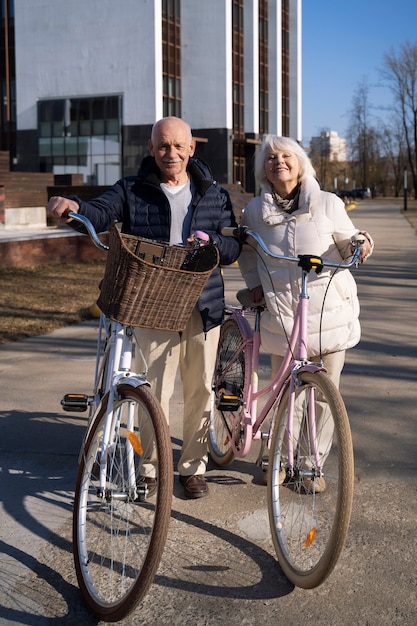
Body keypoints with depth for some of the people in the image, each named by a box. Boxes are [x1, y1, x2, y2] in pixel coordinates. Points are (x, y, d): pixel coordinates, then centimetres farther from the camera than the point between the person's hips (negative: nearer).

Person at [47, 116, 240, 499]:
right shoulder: (132, 191, 4)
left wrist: (210, 240, -15)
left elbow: (234, 249, 7)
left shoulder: (214, 195, 9)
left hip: (204, 306, 2)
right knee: (156, 389, -4)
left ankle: (193, 466, 25)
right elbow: (100, 214, -14)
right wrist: (74, 208, -37)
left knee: (200, 388, 10)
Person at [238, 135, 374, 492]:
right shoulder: (255, 211, 5)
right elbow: (246, 251, 21)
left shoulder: (328, 204, 0)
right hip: (281, 315, 1)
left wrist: (361, 242, -13)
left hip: (330, 312, -1)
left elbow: (346, 245, 10)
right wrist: (255, 284, 7)